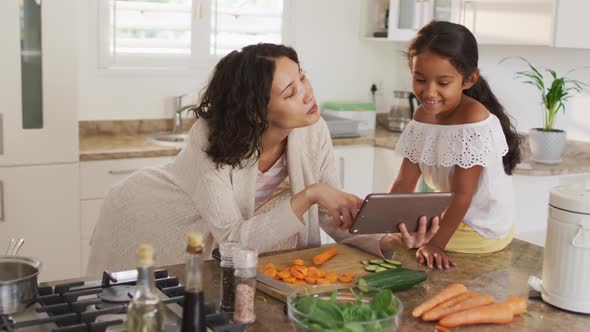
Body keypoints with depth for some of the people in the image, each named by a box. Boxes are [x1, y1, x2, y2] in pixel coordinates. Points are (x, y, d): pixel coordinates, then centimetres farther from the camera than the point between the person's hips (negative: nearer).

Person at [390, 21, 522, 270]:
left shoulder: (474, 118, -26)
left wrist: (436, 244, -26)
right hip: (448, 216, 7)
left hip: (482, 230, -7)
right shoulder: (423, 115, -3)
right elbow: (405, 181, -2)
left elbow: (462, 194, -25)